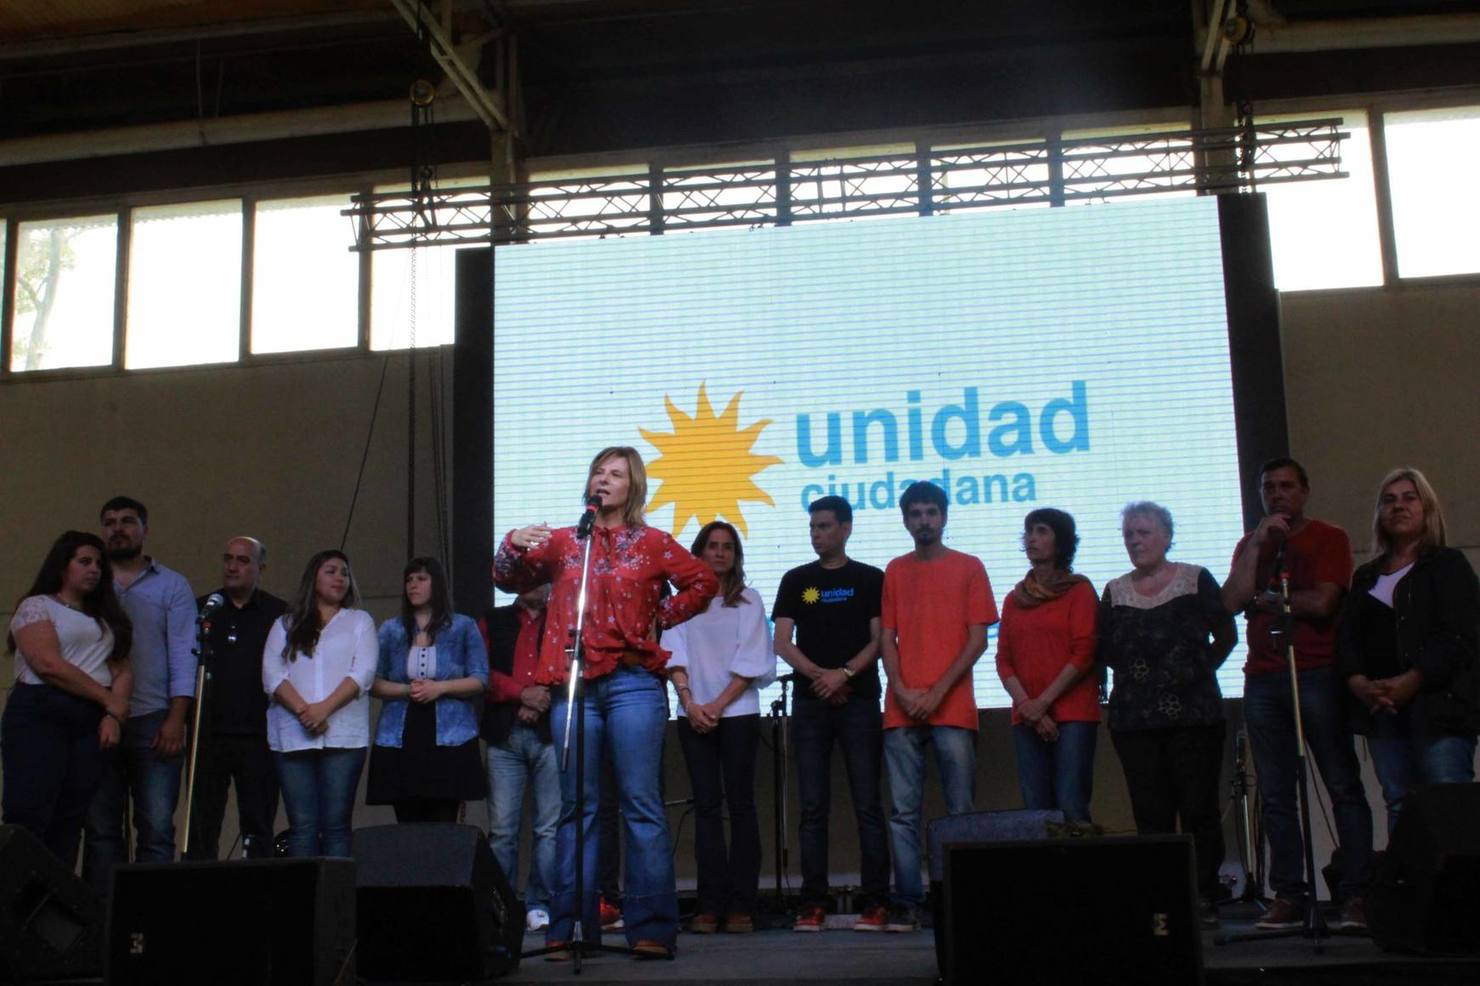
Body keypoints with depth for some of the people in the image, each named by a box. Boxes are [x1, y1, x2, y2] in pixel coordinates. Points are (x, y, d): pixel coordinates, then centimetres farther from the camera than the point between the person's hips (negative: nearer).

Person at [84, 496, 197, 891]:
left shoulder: (172, 585, 10)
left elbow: (183, 655, 3)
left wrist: (176, 719, -9)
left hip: (154, 721, -2)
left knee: (157, 827, -5)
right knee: (101, 827, 2)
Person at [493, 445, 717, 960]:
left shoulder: (651, 543, 9)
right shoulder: (563, 542, 14)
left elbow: (703, 581, 12)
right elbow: (509, 579, 10)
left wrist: (661, 618, 4)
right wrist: (512, 546, -10)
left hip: (632, 684, -2)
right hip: (573, 686, 2)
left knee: (641, 803, -5)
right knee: (576, 807, 4)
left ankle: (652, 927, -3)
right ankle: (571, 926, 8)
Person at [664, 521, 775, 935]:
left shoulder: (748, 601, 6)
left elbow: (750, 662, -2)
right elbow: (675, 655, 3)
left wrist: (718, 704, -10)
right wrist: (689, 701, -10)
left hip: (737, 712, -2)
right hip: (694, 715, 2)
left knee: (740, 805, -2)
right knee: (707, 807, 0)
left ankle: (741, 905, -1)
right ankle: (710, 905, -1)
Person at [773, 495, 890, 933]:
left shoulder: (870, 579, 7)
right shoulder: (796, 580, 12)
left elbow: (879, 640, 0)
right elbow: (783, 643, 5)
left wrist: (844, 673, -14)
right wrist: (820, 675, -10)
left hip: (859, 701, -2)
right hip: (810, 703, 2)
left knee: (867, 804, -3)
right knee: (812, 807, 1)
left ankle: (874, 902, -1)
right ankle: (813, 902, 4)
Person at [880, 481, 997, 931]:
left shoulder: (968, 568, 6)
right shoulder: (895, 571, 14)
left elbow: (978, 639, 0)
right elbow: (887, 637, 11)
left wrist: (938, 692, -9)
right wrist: (902, 691, -5)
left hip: (952, 708, -2)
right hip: (902, 710, 2)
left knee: (960, 812, -2)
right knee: (904, 813, 1)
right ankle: (907, 902, 4)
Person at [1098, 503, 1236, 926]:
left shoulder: (1196, 581, 3)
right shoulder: (1115, 592, 11)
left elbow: (1226, 636, 4)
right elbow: (1105, 653, 11)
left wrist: (1196, 670, 2)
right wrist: (1138, 673, 0)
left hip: (1194, 716, -2)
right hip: (1134, 722, 2)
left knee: (1199, 809, -1)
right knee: (1150, 814, 3)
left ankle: (1204, 897, 8)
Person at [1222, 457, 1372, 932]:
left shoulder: (1329, 539, 5)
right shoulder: (1251, 544, 18)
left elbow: (1321, 602, -10)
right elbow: (1233, 601, 1)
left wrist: (1265, 597, 2)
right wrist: (1258, 543, -2)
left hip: (1317, 674, -4)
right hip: (1262, 679, 4)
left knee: (1344, 787, -5)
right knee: (1276, 795, 2)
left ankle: (1356, 896, -4)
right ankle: (1287, 897, 4)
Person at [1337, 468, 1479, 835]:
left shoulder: (1449, 566, 6)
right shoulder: (1366, 577, 23)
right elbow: (1346, 637, 13)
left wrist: (1410, 682, -16)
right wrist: (1358, 682, -7)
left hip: (1438, 705, -5)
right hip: (1381, 709, 5)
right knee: (1398, 807, 0)